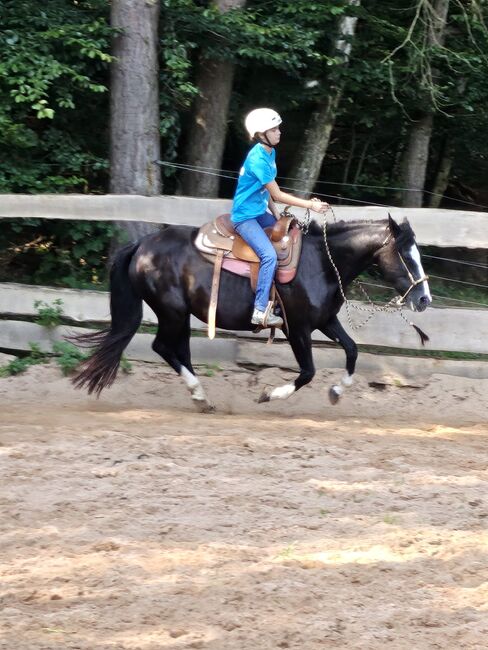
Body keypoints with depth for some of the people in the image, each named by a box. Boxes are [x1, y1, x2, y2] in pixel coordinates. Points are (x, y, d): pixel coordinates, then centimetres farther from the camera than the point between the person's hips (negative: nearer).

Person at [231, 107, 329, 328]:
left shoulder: (270, 153, 6)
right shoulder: (258, 159, -24)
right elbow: (277, 195, -22)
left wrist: (275, 213, 4)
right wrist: (310, 205, -20)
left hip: (260, 212, 10)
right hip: (245, 216, -10)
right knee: (269, 255, -25)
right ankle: (260, 310, -24)